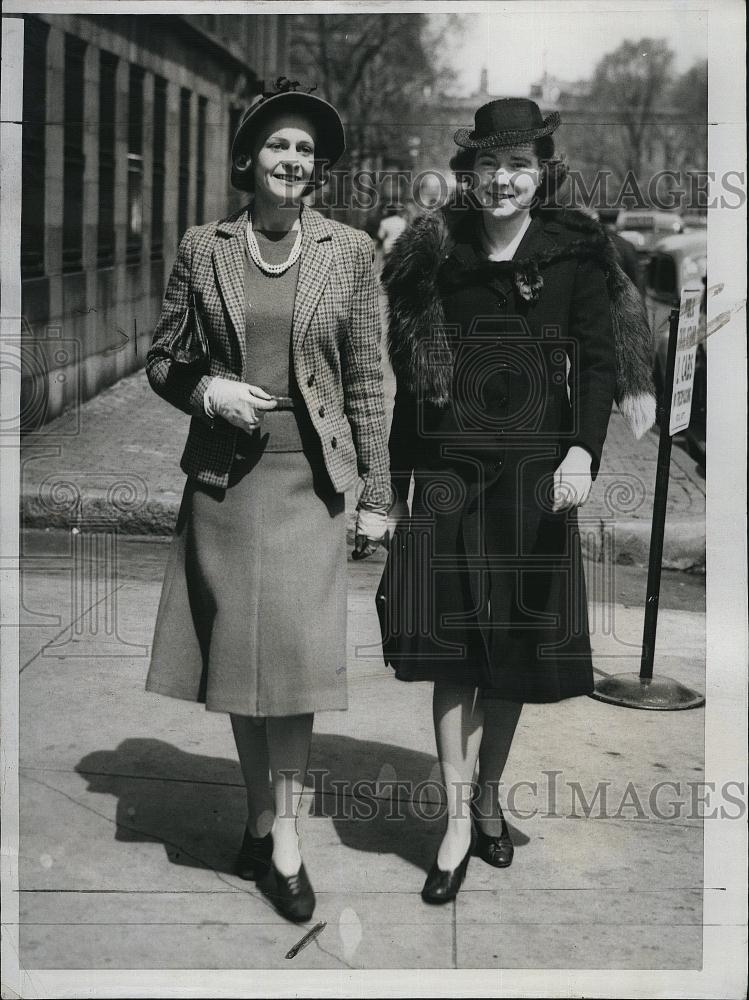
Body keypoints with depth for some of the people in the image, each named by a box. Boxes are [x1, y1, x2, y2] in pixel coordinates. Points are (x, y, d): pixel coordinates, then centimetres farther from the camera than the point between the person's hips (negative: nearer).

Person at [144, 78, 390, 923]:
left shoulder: (349, 251, 1)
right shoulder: (202, 248, 3)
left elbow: (367, 380, 3)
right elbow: (160, 357, 11)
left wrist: (376, 495, 1)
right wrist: (207, 391, -10)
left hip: (308, 477, -1)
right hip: (224, 476, 2)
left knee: (292, 656, -6)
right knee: (237, 658, 7)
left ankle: (282, 835, 6)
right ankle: (261, 818, 23)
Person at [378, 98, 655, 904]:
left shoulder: (576, 252, 3)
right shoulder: (435, 254, 7)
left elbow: (596, 358, -4)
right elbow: (411, 376, 8)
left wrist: (583, 451, -18)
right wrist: (401, 480, 5)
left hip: (535, 472, 0)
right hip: (447, 473, 1)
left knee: (515, 650, 7)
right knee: (450, 646, -3)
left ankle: (488, 797, 26)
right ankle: (458, 818, 5)